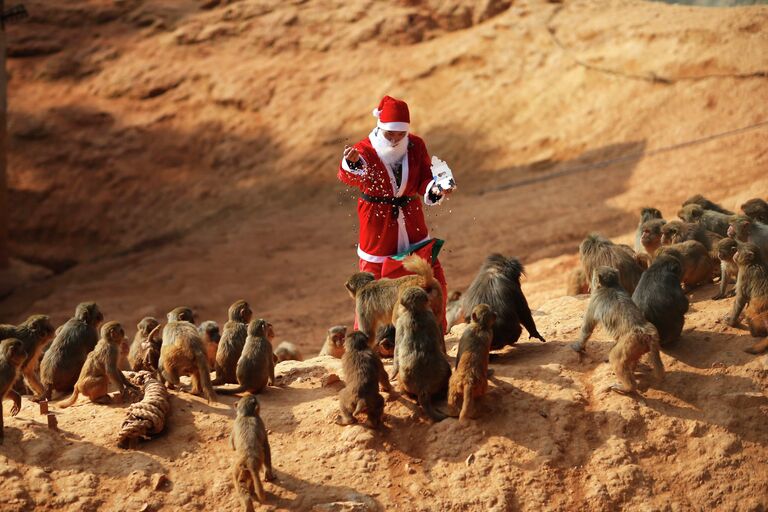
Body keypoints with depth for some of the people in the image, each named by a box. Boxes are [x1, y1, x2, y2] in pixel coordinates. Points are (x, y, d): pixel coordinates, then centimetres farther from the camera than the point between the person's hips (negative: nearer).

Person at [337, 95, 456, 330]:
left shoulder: (416, 145, -5)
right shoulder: (365, 150, -17)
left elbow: (424, 180, -3)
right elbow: (350, 177, -37)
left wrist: (435, 189, -27)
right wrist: (352, 163, -62)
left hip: (411, 222, 4)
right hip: (378, 225, -3)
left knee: (434, 279, 4)